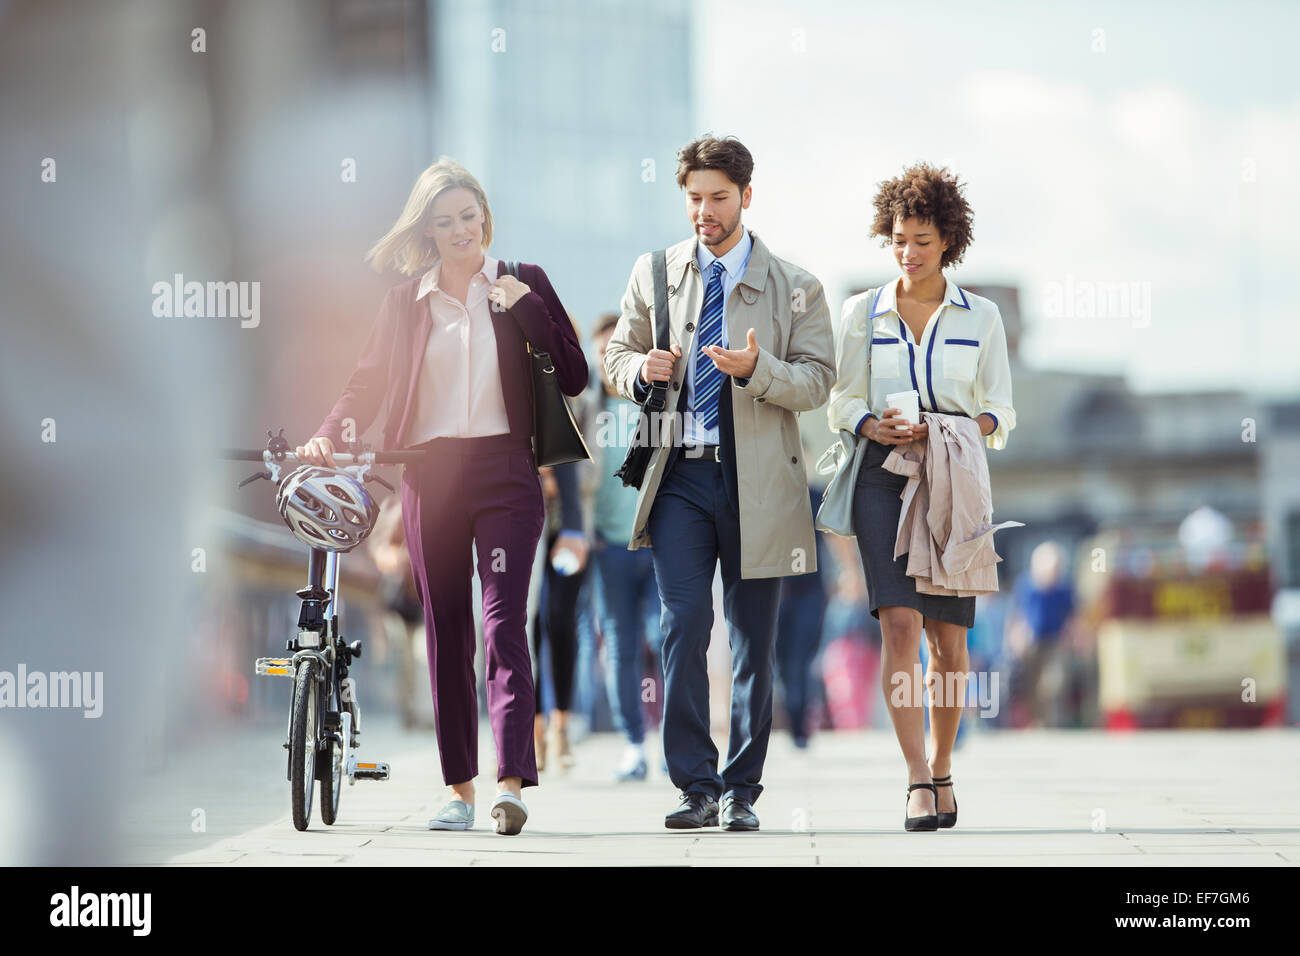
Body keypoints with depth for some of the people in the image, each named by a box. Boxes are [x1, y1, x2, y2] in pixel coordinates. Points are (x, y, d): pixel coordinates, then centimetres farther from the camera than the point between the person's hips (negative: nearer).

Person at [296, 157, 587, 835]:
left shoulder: (522, 284, 7)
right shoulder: (406, 301, 12)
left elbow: (573, 376, 2)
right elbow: (369, 380, 11)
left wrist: (525, 308, -9)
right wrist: (329, 435, -6)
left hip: (504, 473, -3)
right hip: (431, 475, 3)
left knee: (502, 625, -14)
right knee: (444, 630, 5)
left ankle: (511, 782, -21)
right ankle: (459, 787, 10)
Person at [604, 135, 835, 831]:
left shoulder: (794, 288, 5)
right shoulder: (654, 273, 11)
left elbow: (817, 380, -1)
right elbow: (617, 354, 19)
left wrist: (756, 369, -20)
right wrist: (642, 369, -5)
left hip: (757, 480, -1)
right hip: (679, 473, 1)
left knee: (752, 640, 4)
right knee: (684, 623, -11)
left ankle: (741, 791, 13)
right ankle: (695, 786, -5)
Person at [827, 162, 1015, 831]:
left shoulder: (981, 317, 10)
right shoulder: (862, 313, 10)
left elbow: (1001, 413, 9)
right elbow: (842, 401, 9)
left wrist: (973, 428, -12)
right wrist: (875, 426, -12)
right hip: (882, 476, -1)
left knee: (948, 638, 1)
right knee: (900, 623, -15)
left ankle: (941, 769, 21)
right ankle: (918, 783, -18)